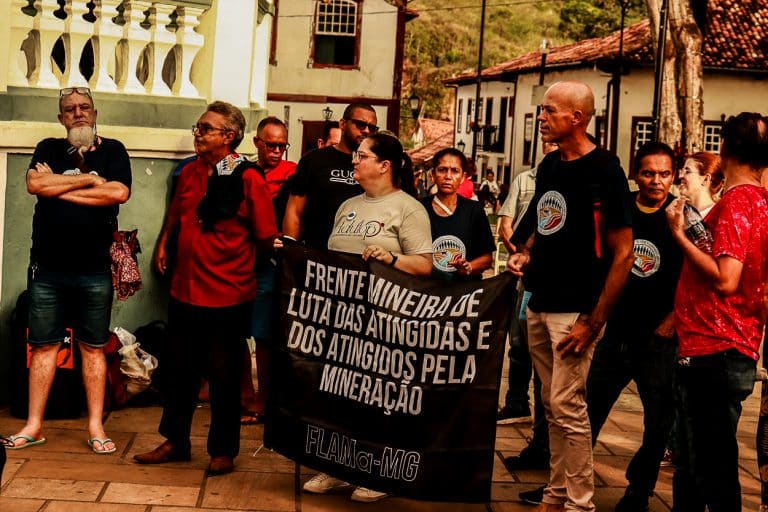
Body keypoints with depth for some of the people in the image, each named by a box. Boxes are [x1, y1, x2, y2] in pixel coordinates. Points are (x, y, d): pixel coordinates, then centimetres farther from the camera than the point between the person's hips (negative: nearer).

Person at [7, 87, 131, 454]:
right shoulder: (49, 149, 9)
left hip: (95, 269, -1)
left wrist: (60, 187, -8)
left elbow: (119, 192, -12)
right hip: (47, 267, 1)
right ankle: (34, 426, 11)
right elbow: (35, 184, -10)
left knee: (93, 347, 5)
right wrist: (89, 180, -9)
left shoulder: (112, 150, 6)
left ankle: (95, 426, 11)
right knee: (44, 345, 5)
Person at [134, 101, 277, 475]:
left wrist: (232, 256, 1)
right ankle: (175, 442, 29)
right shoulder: (190, 172, 6)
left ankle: (223, 451, 20)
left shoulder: (249, 179, -12)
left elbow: (266, 240, -9)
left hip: (228, 297, -5)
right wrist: (163, 243, 15)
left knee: (224, 377, 7)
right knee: (180, 370, 15)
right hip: (185, 291, 6)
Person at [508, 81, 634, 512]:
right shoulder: (549, 166, 10)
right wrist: (526, 254, 4)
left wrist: (594, 321, -17)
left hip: (576, 310, -7)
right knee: (553, 405, 13)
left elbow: (623, 253, -13)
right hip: (540, 305, 8)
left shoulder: (604, 170, -12)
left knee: (567, 405, -7)